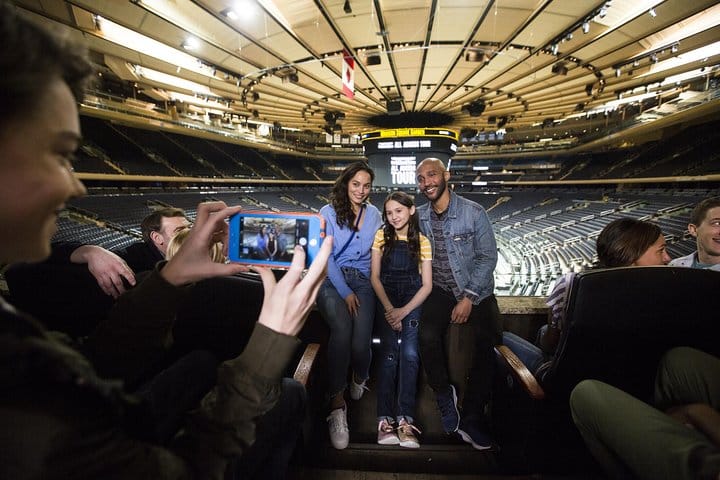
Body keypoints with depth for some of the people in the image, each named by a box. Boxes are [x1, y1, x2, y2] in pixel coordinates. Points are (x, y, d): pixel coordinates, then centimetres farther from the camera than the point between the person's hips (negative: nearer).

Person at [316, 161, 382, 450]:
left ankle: (360, 380, 16)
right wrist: (345, 292, -11)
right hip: (331, 280, -2)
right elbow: (325, 256, -3)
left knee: (360, 340, -21)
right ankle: (337, 404, -18)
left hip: (363, 282, 2)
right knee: (342, 329, -31)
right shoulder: (328, 213, 3)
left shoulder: (374, 215, 13)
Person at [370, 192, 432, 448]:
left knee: (409, 355, -16)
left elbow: (427, 285, 0)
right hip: (385, 300, 0)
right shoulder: (381, 236, 4)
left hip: (412, 301, 0)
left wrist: (403, 311, -10)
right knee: (390, 355, -13)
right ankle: (385, 419, -6)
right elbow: (375, 277, 1)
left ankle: (405, 419, -9)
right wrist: (389, 309, -9)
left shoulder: (422, 241, 2)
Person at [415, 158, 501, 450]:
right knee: (427, 336, -24)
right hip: (440, 289, 2)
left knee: (487, 344, -20)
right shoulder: (418, 216, 1)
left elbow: (487, 257, -8)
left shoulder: (473, 212, -9)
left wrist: (468, 298, -15)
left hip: (477, 290, -1)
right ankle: (444, 393, 5)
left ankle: (471, 420, -1)